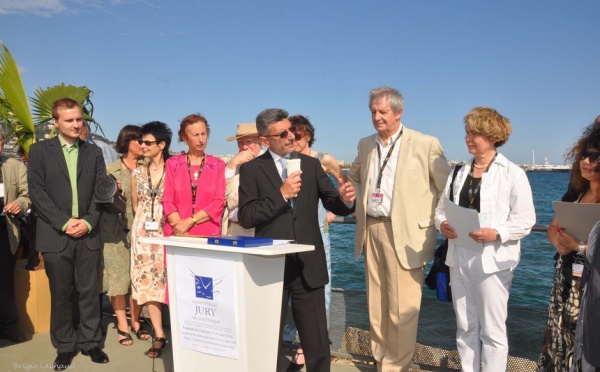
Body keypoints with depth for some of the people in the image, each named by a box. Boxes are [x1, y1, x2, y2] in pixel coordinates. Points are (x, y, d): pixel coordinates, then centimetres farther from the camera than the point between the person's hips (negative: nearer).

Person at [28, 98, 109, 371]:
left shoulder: (94, 152, 11)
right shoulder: (39, 150, 4)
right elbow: (36, 191, -4)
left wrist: (88, 222, -8)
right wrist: (64, 223, -12)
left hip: (89, 234, 2)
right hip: (56, 235, -1)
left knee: (89, 292, 6)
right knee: (61, 294, 7)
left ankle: (90, 342, 19)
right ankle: (64, 346, 19)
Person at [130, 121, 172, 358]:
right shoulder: (137, 173, 9)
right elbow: (135, 205, 18)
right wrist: (144, 222, 14)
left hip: (166, 230, -3)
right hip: (143, 231, 3)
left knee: (163, 277, 1)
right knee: (147, 278, -2)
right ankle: (159, 335, 1)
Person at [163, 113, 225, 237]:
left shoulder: (218, 165, 8)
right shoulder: (173, 163, 10)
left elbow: (218, 203, -1)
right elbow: (167, 201, 3)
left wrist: (189, 221, -11)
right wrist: (180, 228, -11)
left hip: (208, 234, 0)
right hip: (177, 234, 1)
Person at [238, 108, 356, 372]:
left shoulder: (311, 164, 6)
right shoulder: (251, 169, -2)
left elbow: (334, 205, 4)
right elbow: (246, 217, -10)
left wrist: (345, 199, -18)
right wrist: (281, 195, -19)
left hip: (308, 264, 2)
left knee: (318, 344, 8)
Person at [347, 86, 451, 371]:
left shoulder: (425, 144, -7)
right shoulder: (365, 144, 11)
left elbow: (447, 187, -2)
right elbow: (353, 176, 29)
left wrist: (434, 222, -3)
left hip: (404, 233, -5)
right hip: (371, 230, 6)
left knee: (402, 308, -2)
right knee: (376, 303, 13)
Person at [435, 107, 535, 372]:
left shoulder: (513, 173, -5)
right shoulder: (461, 171, 10)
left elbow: (526, 219, -8)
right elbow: (442, 207, 13)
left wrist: (496, 233, -24)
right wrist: (442, 224, -8)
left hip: (492, 261, -5)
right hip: (460, 259, 5)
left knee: (492, 330, 5)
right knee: (465, 327, 14)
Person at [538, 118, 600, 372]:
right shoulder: (575, 194, 8)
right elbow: (552, 229, 14)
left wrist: (580, 245, -22)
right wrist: (559, 243, -6)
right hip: (566, 281, 6)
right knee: (560, 339, 13)